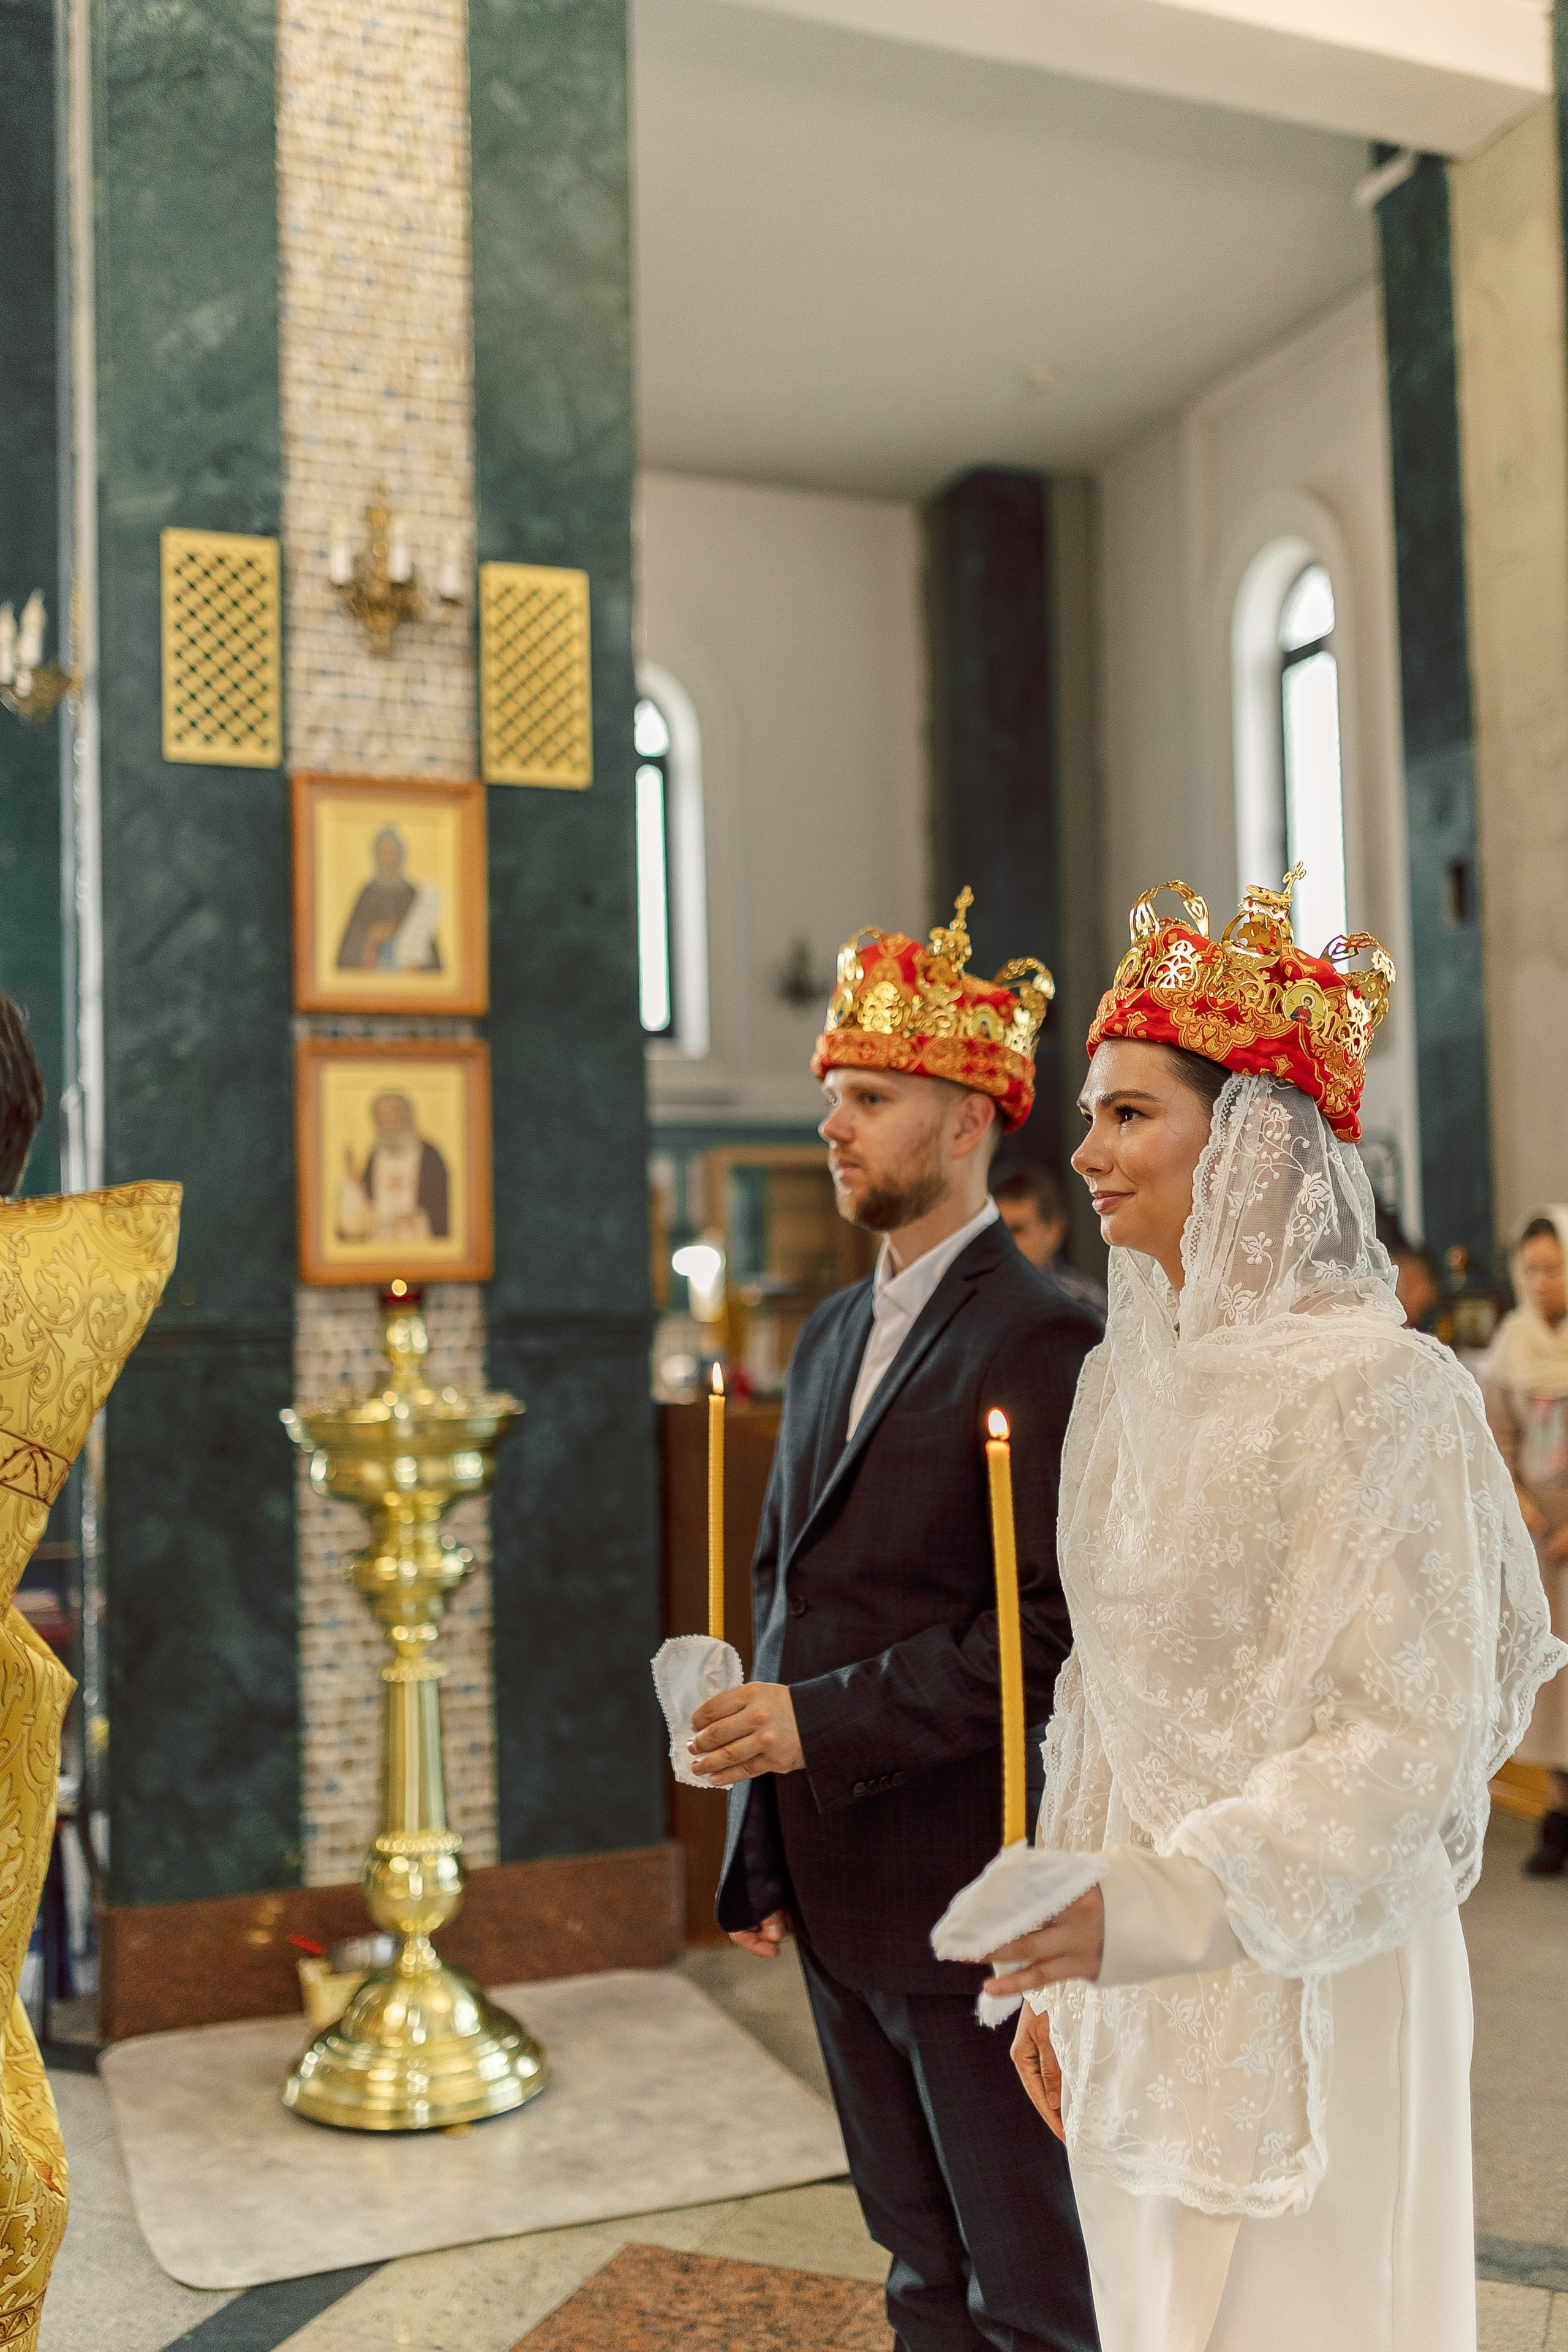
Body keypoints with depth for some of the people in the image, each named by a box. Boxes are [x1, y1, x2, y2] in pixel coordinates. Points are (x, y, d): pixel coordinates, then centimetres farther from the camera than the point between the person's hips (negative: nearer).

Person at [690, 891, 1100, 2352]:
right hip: (835, 1887, 8)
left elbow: (1053, 1628, -21)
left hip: (967, 1885, -8)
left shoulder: (1040, 1343, -15)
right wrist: (759, 1848, 13)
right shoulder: (831, 1337, 11)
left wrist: (824, 1721, -21)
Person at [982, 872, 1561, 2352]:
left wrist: (1162, 1904, -27)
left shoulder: (1376, 1389, -16)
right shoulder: (1125, 1379, 5)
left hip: (1312, 1973, -6)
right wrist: (1064, 1975, 11)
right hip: (1138, 1981, 6)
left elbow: (1412, 1735, -17)